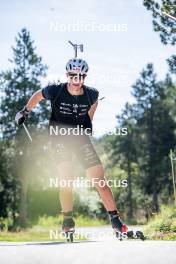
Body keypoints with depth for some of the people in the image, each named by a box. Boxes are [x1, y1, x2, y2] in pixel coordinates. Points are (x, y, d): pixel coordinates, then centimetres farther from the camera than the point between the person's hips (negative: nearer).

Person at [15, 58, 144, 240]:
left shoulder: (91, 94, -10)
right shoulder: (55, 91, -15)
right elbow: (38, 95, 7)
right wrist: (25, 111, 16)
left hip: (81, 136, 2)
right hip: (60, 136, -1)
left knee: (100, 181, -6)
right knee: (66, 179, -18)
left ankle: (116, 221, 0)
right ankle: (68, 221, -1)